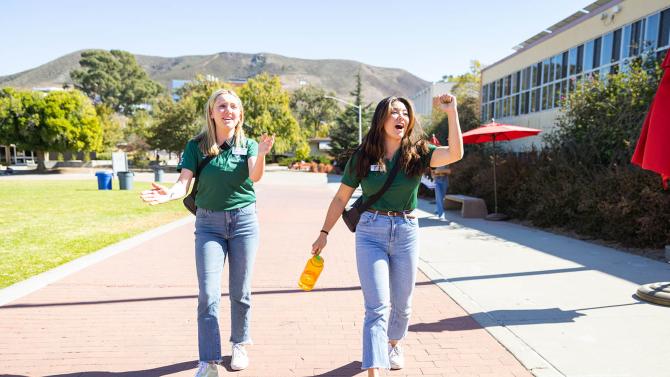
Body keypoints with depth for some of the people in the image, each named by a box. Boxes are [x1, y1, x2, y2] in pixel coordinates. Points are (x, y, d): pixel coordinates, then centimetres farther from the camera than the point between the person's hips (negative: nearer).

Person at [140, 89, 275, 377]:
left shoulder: (247, 145, 0)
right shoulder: (197, 146, -1)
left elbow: (255, 175, -19)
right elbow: (184, 181, -9)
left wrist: (261, 154, -39)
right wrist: (169, 194, -32)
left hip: (244, 220, 0)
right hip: (209, 223, 0)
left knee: (240, 292, 9)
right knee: (208, 295, -4)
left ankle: (240, 345, 30)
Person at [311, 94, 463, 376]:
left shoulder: (417, 154, -2)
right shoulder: (363, 157, -3)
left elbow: (455, 154, -19)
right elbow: (341, 198, 4)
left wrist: (452, 112, -23)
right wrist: (324, 233, 5)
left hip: (406, 233, 2)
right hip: (371, 233, -2)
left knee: (401, 304, 18)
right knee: (377, 307, -8)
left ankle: (393, 343, 47)